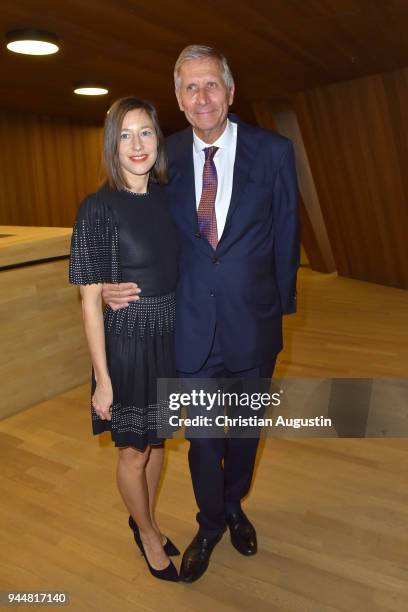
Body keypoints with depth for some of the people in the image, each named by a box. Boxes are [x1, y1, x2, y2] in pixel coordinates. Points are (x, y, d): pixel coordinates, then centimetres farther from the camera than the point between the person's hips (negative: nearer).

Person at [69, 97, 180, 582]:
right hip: (126, 343, -5)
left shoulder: (167, 198, 1)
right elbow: (90, 300, -13)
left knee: (156, 439, 21)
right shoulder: (98, 208, -15)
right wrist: (102, 378, -13)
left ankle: (145, 523, 47)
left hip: (169, 339, 5)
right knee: (133, 450, 14)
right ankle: (148, 535, 41)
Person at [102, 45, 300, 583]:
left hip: (252, 322, 0)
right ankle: (210, 524, 44)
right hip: (192, 326, 1)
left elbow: (285, 236, -1)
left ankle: (234, 506, 51)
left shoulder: (273, 151, -8)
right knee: (202, 437, 15)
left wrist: (281, 306, 4)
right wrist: (113, 281, -11)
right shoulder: (167, 156, -2)